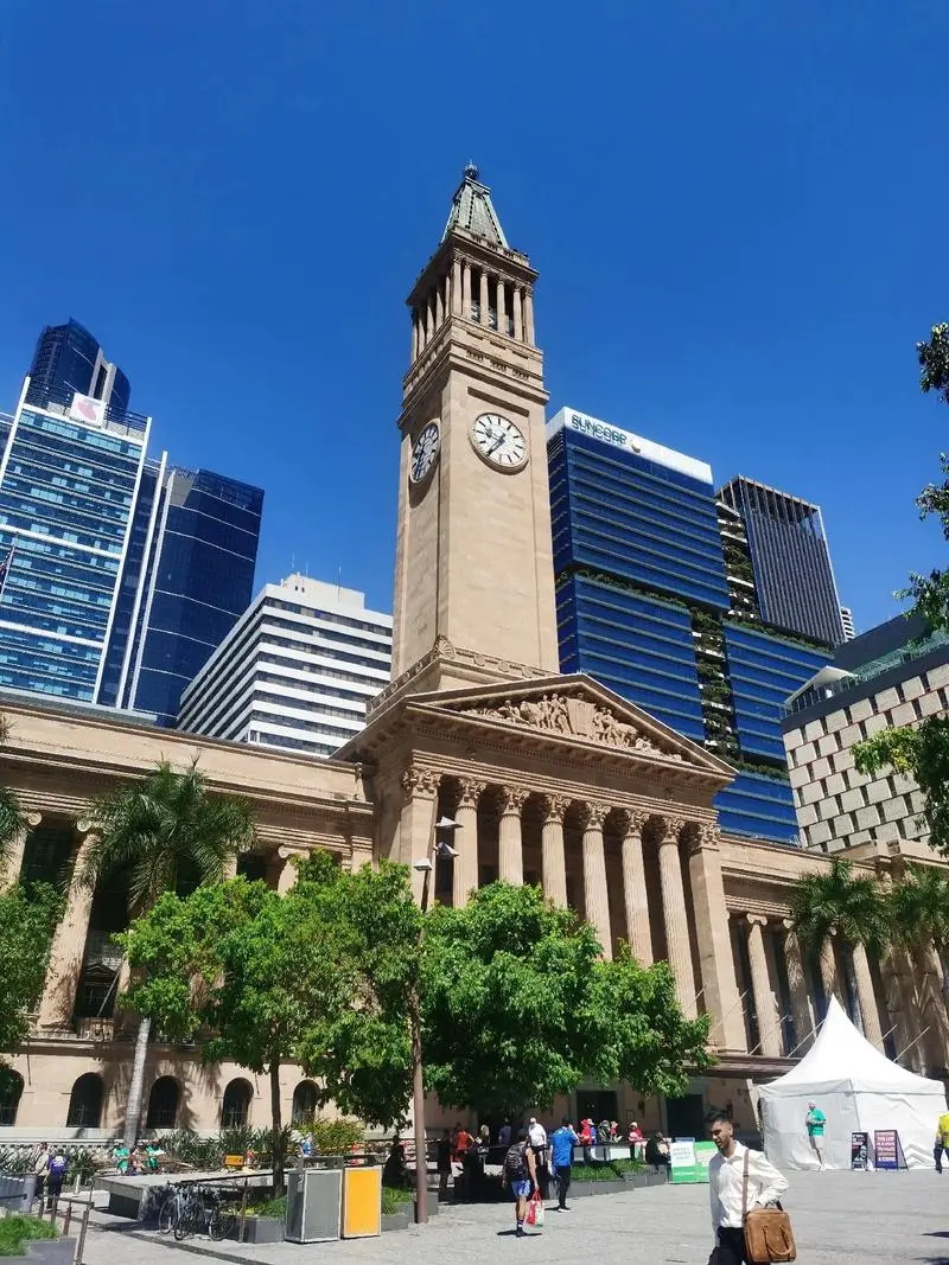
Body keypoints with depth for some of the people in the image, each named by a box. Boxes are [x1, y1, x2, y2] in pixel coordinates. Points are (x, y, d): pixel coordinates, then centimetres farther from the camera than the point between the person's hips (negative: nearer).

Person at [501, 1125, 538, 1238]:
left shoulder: (511, 1148, 11)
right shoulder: (527, 1150, -7)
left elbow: (505, 1165, 9)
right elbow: (531, 1167, -13)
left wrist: (504, 1180, 13)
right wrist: (535, 1182, -11)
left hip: (513, 1178, 6)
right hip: (524, 1179, -6)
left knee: (518, 1201, 18)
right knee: (522, 1202, -5)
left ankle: (519, 1227, 24)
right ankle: (520, 1228, -9)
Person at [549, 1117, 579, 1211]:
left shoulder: (555, 1133, 12)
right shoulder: (568, 1133, -5)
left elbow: (551, 1149, 10)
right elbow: (577, 1142, 7)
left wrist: (551, 1162, 14)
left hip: (556, 1162, 6)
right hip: (565, 1162, -6)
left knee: (560, 1183, 18)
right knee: (564, 1184, -2)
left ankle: (561, 1203, 23)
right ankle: (561, 1205, -5)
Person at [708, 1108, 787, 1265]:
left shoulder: (751, 1157, -11)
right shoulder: (713, 1163, 5)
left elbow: (780, 1183, -5)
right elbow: (714, 1202, 12)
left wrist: (760, 1202, -17)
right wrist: (717, 1238, 13)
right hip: (726, 1234, 4)